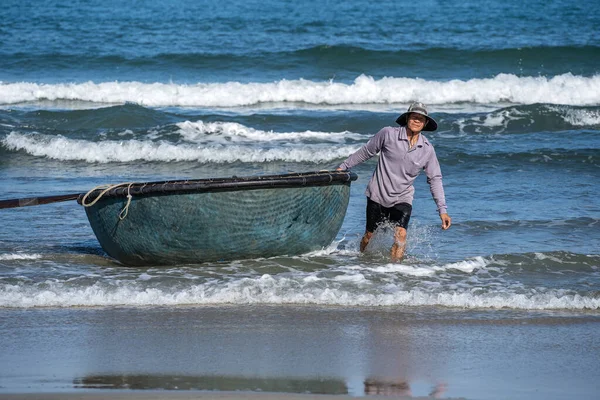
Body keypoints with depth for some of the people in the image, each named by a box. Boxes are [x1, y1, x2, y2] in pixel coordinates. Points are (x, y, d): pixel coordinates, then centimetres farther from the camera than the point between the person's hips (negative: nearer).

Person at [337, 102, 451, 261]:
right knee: (369, 236, 9)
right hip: (378, 194, -1)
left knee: (400, 235, -20)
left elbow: (435, 179, 2)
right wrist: (343, 166, 10)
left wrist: (442, 210, -4)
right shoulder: (388, 134, -10)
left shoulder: (427, 149, -3)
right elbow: (366, 152, 4)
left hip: (402, 199, 1)